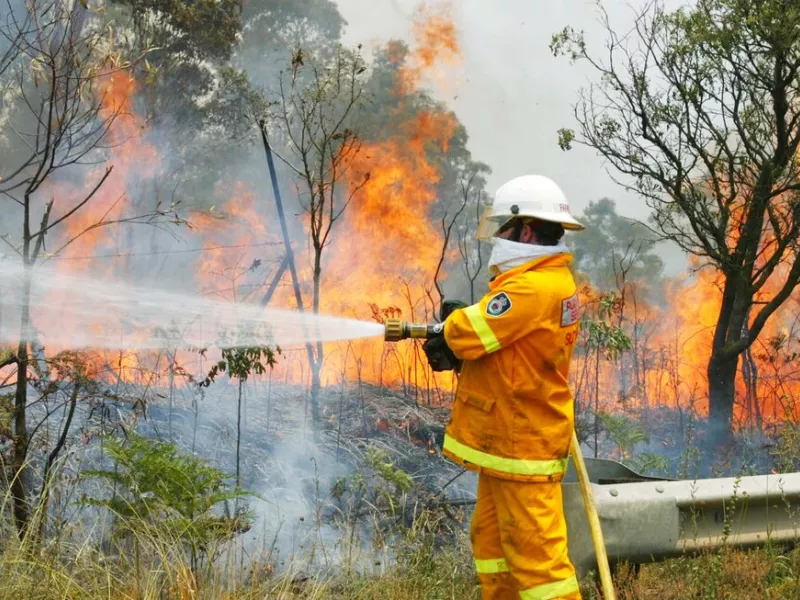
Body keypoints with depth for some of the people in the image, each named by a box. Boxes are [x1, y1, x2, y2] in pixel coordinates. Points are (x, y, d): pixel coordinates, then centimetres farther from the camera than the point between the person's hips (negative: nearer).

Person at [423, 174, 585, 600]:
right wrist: (454, 345, -3)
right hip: (505, 440, 11)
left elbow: (467, 332, -22)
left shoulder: (533, 288, -22)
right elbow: (493, 339, 14)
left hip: (522, 446, -11)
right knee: (491, 537, 18)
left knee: (534, 549, -7)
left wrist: (452, 322, 1)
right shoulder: (550, 281, 13)